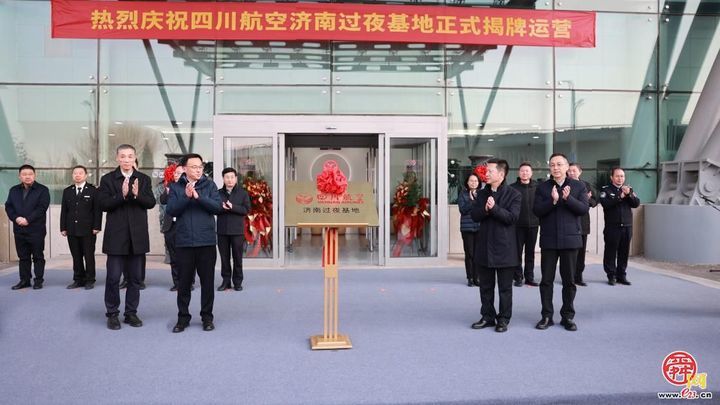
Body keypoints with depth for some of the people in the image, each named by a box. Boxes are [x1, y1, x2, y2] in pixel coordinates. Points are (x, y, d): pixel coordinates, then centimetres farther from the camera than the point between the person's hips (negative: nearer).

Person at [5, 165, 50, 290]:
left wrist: (28, 219, -19)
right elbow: (8, 206, 8)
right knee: (23, 257, 10)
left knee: (38, 256, 2)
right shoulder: (13, 190, 13)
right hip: (19, 230, 4)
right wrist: (16, 218, -11)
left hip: (36, 229, -4)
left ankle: (39, 280, 8)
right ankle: (24, 280, 17)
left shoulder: (42, 190, -2)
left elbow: (42, 207, -12)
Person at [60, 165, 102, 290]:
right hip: (72, 230, 4)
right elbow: (64, 211, 11)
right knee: (76, 256, 6)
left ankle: (90, 280, 9)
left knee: (89, 256, 1)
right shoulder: (67, 191, 13)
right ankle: (78, 280, 14)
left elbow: (97, 210, -3)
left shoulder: (93, 190, 1)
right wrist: (63, 228, 4)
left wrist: (96, 227, -10)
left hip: (88, 230, -3)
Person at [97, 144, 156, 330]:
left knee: (135, 278, 9)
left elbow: (151, 202, -1)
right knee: (113, 277, 1)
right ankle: (112, 314, 14)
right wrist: (121, 195, -21)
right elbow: (103, 204, -7)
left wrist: (138, 195, -20)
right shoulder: (107, 179, 2)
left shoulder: (144, 179, 7)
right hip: (116, 236, -2)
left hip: (137, 236, 2)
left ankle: (131, 313, 20)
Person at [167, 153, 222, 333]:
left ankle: (207, 316, 18)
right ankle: (183, 317, 20)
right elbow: (171, 210, -5)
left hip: (206, 241, 0)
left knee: (207, 281, 6)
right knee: (184, 281, 8)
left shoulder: (209, 185, 3)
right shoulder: (176, 187, 5)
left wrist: (198, 197, -19)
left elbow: (218, 206, -8)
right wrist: (186, 196, -18)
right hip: (184, 242, 0)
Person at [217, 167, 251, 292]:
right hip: (222, 230, 2)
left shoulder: (243, 193, 3)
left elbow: (246, 209, -6)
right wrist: (221, 208, -16)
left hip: (237, 230, -2)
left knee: (237, 257, 2)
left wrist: (232, 207, -18)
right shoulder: (218, 193, 9)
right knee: (224, 257, 6)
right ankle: (226, 281, 15)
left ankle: (237, 281, 12)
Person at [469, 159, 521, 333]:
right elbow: (474, 215, 2)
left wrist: (494, 208, -23)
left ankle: (503, 319, 15)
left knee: (505, 287, 5)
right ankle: (488, 316, 23)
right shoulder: (482, 193, 10)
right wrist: (485, 209, -16)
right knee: (485, 285, 12)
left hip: (505, 247, -5)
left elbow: (512, 217, -15)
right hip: (484, 245, 5)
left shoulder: (513, 194, -5)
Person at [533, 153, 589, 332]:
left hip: (570, 239, 0)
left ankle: (568, 316, 18)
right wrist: (553, 200, -20)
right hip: (548, 240, 0)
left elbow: (584, 208, -6)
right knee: (546, 280, 4)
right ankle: (547, 316, 13)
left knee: (569, 280, 7)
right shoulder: (542, 187, 5)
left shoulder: (578, 186, 4)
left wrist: (568, 199, -19)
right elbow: (536, 210, -6)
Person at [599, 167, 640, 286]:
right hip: (612, 227, -4)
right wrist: (620, 197, -18)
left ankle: (622, 275, 15)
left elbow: (636, 204, 2)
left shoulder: (629, 189, 13)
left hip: (627, 227, 4)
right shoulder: (606, 189, 1)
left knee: (624, 252, 6)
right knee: (611, 252, -3)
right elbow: (605, 203, -15)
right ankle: (611, 276, 5)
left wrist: (629, 194, -13)